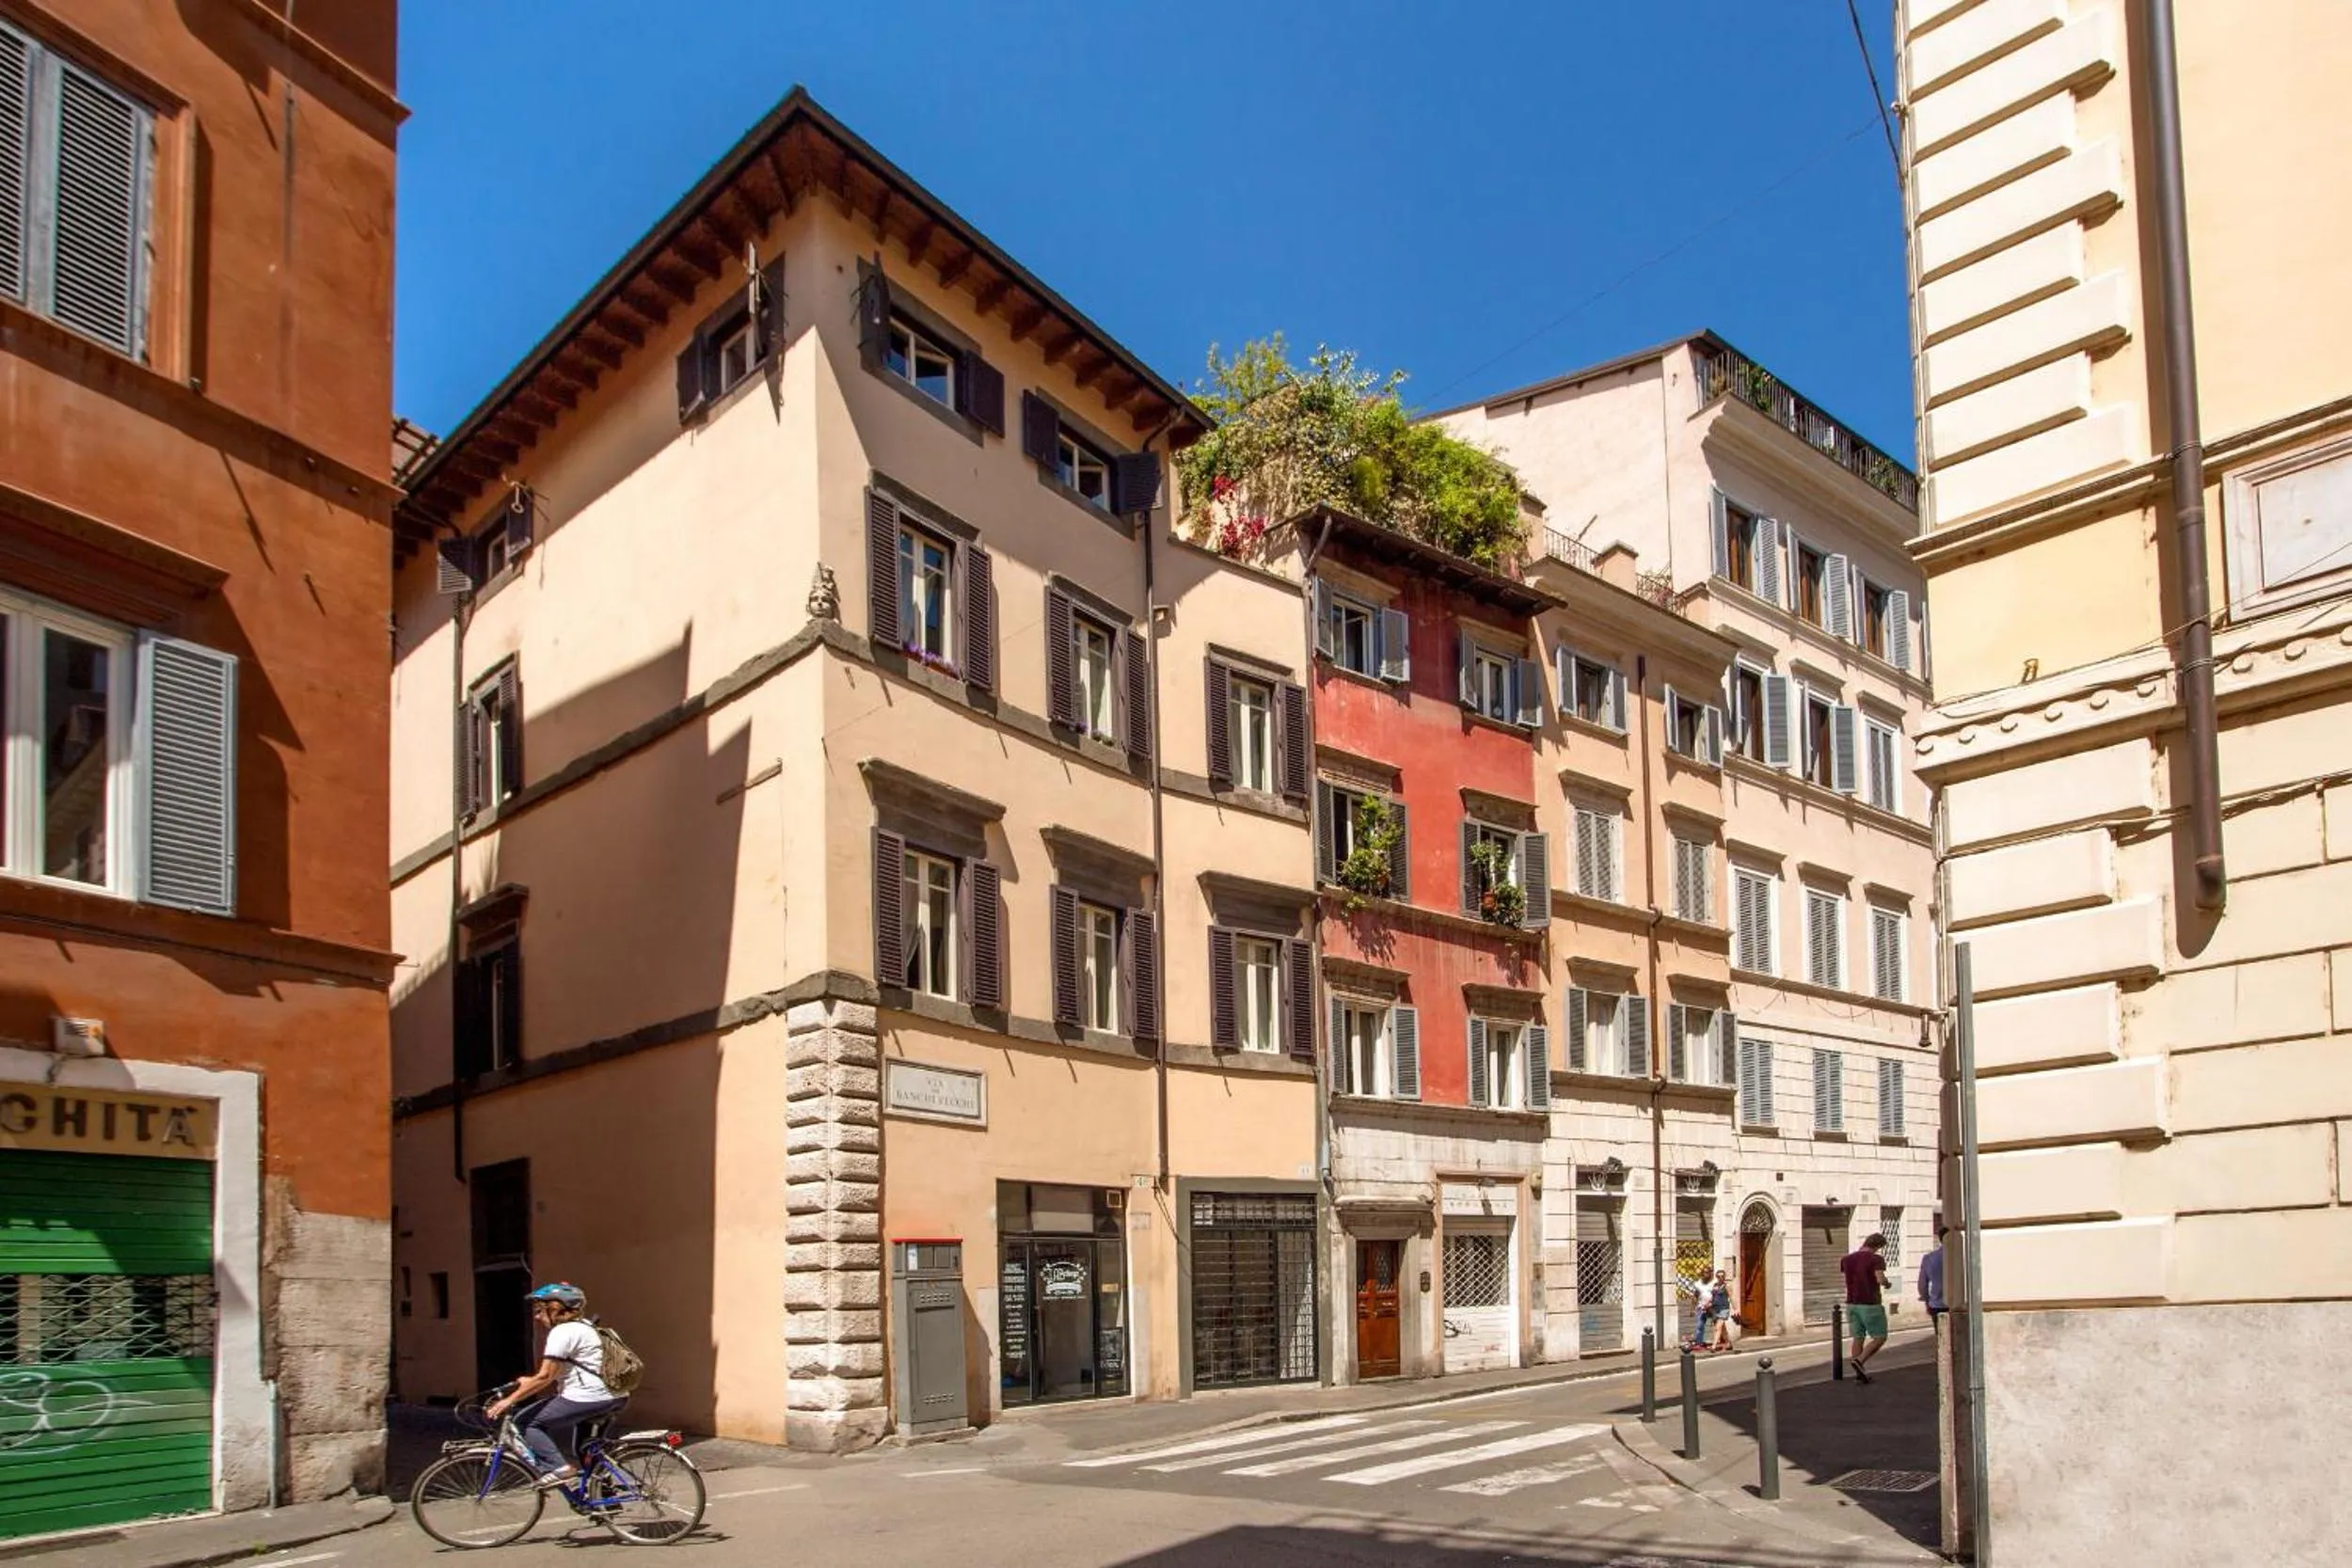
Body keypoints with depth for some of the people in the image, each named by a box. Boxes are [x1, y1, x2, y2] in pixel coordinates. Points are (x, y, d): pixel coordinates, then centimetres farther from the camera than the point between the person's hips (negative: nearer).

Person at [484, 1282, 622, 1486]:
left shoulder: (562, 1332, -9)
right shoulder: (582, 1326, 21)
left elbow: (545, 1377, -14)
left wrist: (508, 1400, -10)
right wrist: (529, 1384, 19)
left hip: (587, 1398, -10)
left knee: (529, 1423, -2)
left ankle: (556, 1467, -10)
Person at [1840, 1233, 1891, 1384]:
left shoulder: (1848, 1259, 7)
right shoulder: (1876, 1259, -12)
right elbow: (1880, 1279, -25)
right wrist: (1886, 1283, -2)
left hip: (1852, 1304, 6)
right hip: (1871, 1305, -6)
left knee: (1858, 1339, 11)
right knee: (1880, 1338, 4)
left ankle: (1859, 1374, 8)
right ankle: (1859, 1361, -14)